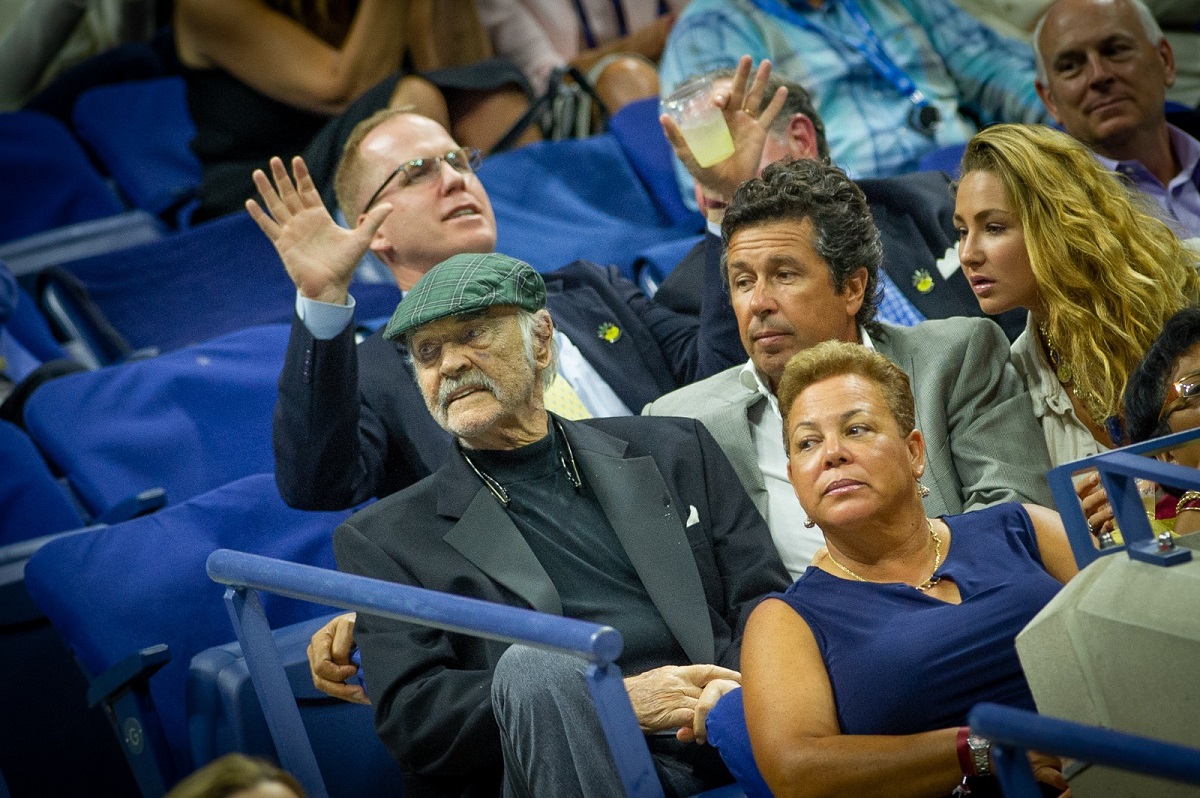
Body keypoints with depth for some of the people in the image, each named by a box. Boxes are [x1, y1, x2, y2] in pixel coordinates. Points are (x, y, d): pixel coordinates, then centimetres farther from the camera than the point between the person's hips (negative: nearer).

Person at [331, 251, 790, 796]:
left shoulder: (675, 451, 21)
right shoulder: (383, 539, 13)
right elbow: (409, 717, 0)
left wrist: (736, 688, -11)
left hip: (731, 745, 0)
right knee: (530, 666, -34)